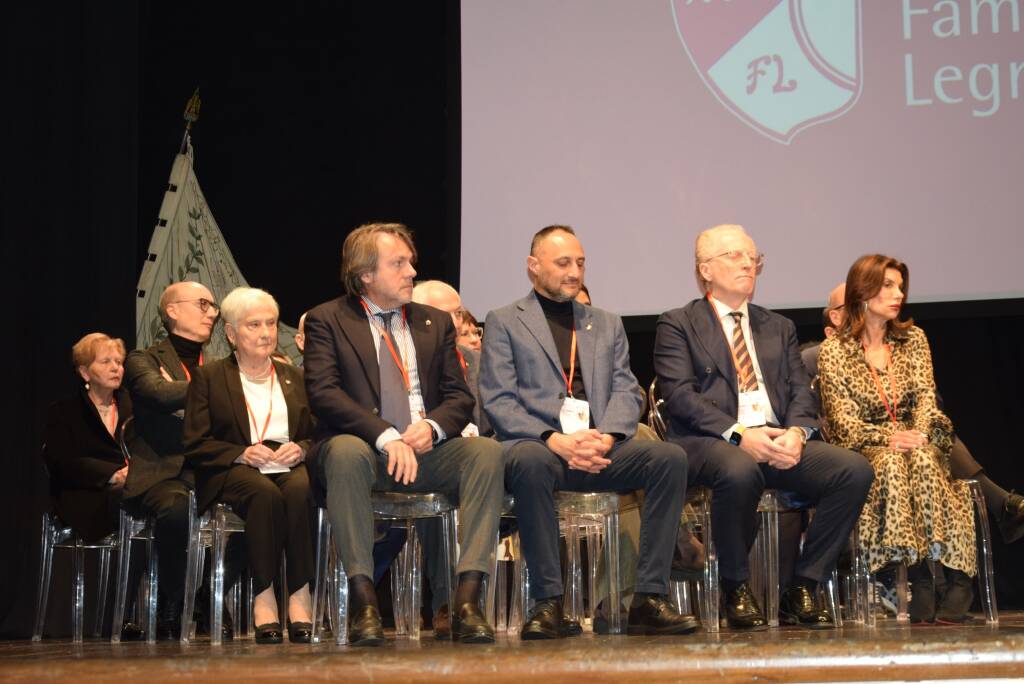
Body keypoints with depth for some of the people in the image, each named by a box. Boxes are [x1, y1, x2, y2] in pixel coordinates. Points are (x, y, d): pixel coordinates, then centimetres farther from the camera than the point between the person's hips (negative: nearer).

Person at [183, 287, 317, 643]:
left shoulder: (295, 377, 24)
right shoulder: (209, 377, 13)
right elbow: (195, 444, 3)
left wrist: (301, 449, -7)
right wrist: (242, 453, -13)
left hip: (290, 465, 2)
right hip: (235, 470, -2)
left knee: (301, 490, -35)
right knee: (266, 494, -38)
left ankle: (301, 596, -37)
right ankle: (264, 599, -37)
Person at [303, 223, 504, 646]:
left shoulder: (435, 323, 17)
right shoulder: (326, 321, 4)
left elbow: (459, 396, 11)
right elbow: (323, 393, -10)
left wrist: (432, 426, -13)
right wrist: (385, 436, -24)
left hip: (425, 450, 4)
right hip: (363, 450, -3)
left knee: (486, 450, -25)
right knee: (344, 451, -38)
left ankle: (467, 599, -32)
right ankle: (363, 601, -34)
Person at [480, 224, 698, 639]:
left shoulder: (607, 324, 25)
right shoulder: (505, 322, 12)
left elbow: (627, 391, 13)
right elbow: (498, 400, 0)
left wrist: (606, 437, -10)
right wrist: (555, 440, -16)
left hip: (601, 449, 4)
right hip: (537, 444, -3)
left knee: (670, 457, -25)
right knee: (529, 463, -40)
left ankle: (649, 598, -25)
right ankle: (548, 602, -30)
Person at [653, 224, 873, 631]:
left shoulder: (779, 328, 25)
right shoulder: (677, 325, 9)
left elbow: (800, 392, 14)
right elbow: (680, 395, -6)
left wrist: (796, 433, -10)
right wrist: (737, 434, -19)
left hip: (780, 442, 5)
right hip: (710, 443, -5)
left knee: (854, 469, -21)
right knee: (739, 472, -40)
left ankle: (802, 590, -11)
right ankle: (736, 591, -16)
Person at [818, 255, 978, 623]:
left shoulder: (913, 338, 14)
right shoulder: (834, 350, 3)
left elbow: (925, 397, 3)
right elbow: (843, 419, -5)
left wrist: (917, 436, -18)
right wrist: (887, 438, -22)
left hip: (914, 441, 2)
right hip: (865, 451, -2)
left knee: (923, 459, -34)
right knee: (892, 464, -37)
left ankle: (958, 578, -38)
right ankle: (920, 577, -39)